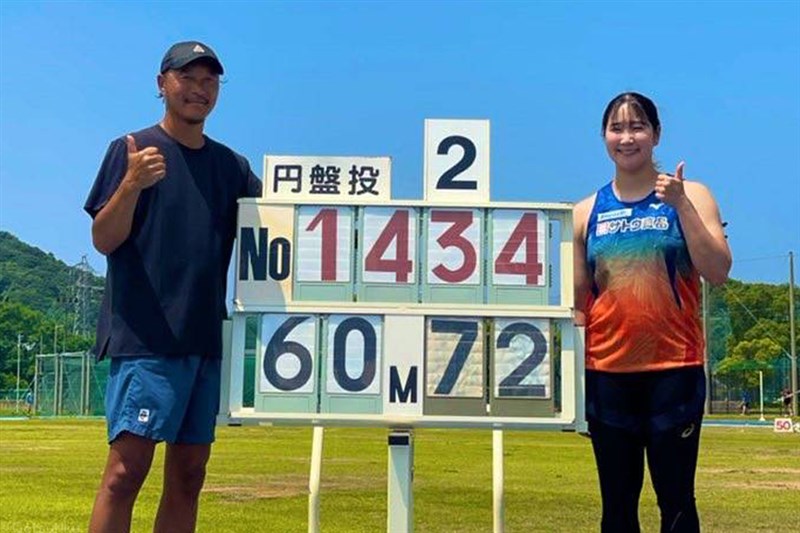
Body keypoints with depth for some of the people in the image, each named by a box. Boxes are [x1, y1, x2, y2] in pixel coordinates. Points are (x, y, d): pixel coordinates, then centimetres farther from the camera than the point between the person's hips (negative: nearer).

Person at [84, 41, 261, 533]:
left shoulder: (232, 165, 16)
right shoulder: (132, 150, 2)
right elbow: (104, 240, -6)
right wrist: (132, 184, -23)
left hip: (208, 338, 6)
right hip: (145, 338, -6)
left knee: (189, 475, 8)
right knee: (127, 469, -11)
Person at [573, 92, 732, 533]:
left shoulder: (689, 196, 3)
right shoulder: (586, 212, 8)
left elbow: (718, 272, -8)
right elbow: (577, 302, 11)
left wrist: (680, 205, -15)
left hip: (674, 368, -2)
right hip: (607, 372, 2)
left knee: (675, 498, 1)